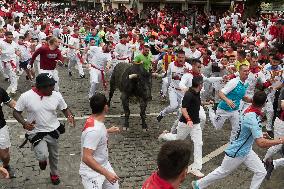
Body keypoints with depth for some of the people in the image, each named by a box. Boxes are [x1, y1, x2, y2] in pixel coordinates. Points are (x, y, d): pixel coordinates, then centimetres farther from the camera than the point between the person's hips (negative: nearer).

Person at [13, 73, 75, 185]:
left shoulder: (56, 95, -13)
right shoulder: (26, 97, -20)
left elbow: (65, 109, 2)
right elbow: (16, 112, -8)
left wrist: (70, 116, -21)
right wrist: (24, 123, -27)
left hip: (54, 130, 3)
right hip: (36, 132, -3)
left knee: (54, 155, 20)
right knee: (42, 156, -18)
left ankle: (54, 174, 51)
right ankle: (42, 160, 22)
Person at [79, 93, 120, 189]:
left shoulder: (95, 120, -4)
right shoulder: (94, 130, -32)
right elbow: (86, 158, -33)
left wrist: (108, 131, 26)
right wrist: (106, 173, -31)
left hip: (104, 165, 9)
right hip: (92, 173, -9)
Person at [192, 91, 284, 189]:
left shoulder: (248, 111, -6)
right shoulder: (253, 119, -33)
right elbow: (261, 143, -37)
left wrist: (260, 134, 8)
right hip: (236, 153, -8)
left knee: (261, 172, 8)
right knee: (222, 172, 12)